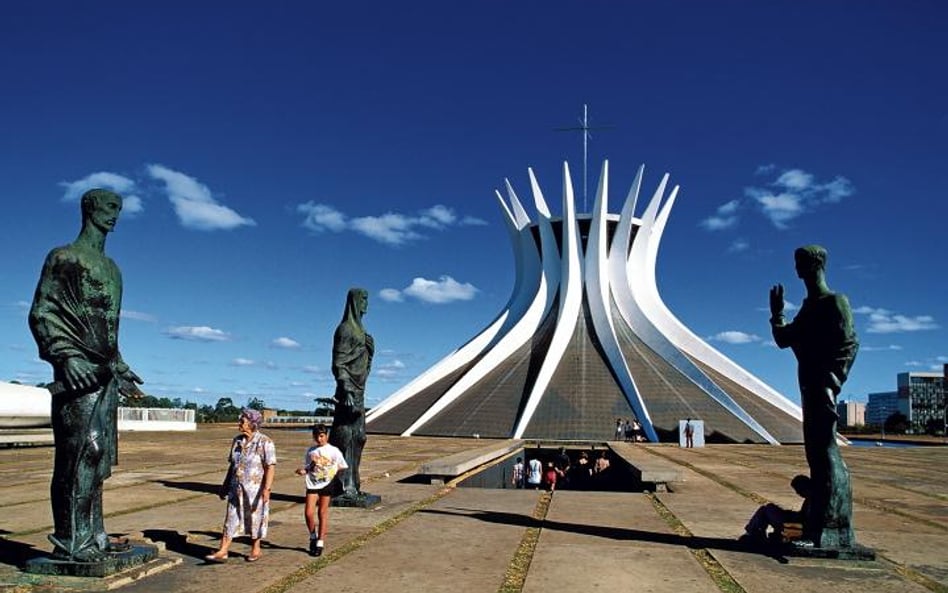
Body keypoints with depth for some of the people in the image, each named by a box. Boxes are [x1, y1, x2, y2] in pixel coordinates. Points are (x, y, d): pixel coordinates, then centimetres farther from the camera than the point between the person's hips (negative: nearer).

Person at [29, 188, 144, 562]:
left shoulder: (111, 269, 21)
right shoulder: (63, 258, -1)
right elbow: (41, 314, -8)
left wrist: (120, 369, 22)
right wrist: (66, 356, -21)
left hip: (104, 373, 8)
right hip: (77, 370, -8)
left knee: (98, 456, 8)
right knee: (79, 452, -9)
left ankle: (93, 536, 13)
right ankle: (69, 541, -3)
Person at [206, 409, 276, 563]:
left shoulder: (265, 442, -14)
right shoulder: (237, 441, 6)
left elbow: (270, 467, -17)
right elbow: (232, 465, 13)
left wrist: (267, 489, -22)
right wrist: (226, 485, 14)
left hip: (256, 489, -5)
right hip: (236, 488, 5)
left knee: (255, 518, 9)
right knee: (231, 518, 5)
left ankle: (255, 549, 25)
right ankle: (222, 552, 8)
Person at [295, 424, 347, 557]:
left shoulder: (333, 451, -2)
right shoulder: (310, 451, 7)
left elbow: (342, 468, 3)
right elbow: (307, 468, 13)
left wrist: (335, 476, -9)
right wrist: (302, 471, -7)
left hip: (327, 485, -2)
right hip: (312, 485, 2)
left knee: (322, 513, 5)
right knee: (308, 513, -8)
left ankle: (320, 543, 17)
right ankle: (313, 536, 18)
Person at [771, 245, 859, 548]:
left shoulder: (835, 302, -5)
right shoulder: (808, 307, 21)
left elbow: (850, 344, -15)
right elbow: (784, 340, 23)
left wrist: (832, 382, -22)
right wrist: (776, 312, 15)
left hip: (821, 386, -9)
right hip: (810, 387, 9)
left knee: (824, 453, -10)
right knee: (818, 453, 13)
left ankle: (823, 533, -8)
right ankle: (830, 530, 22)